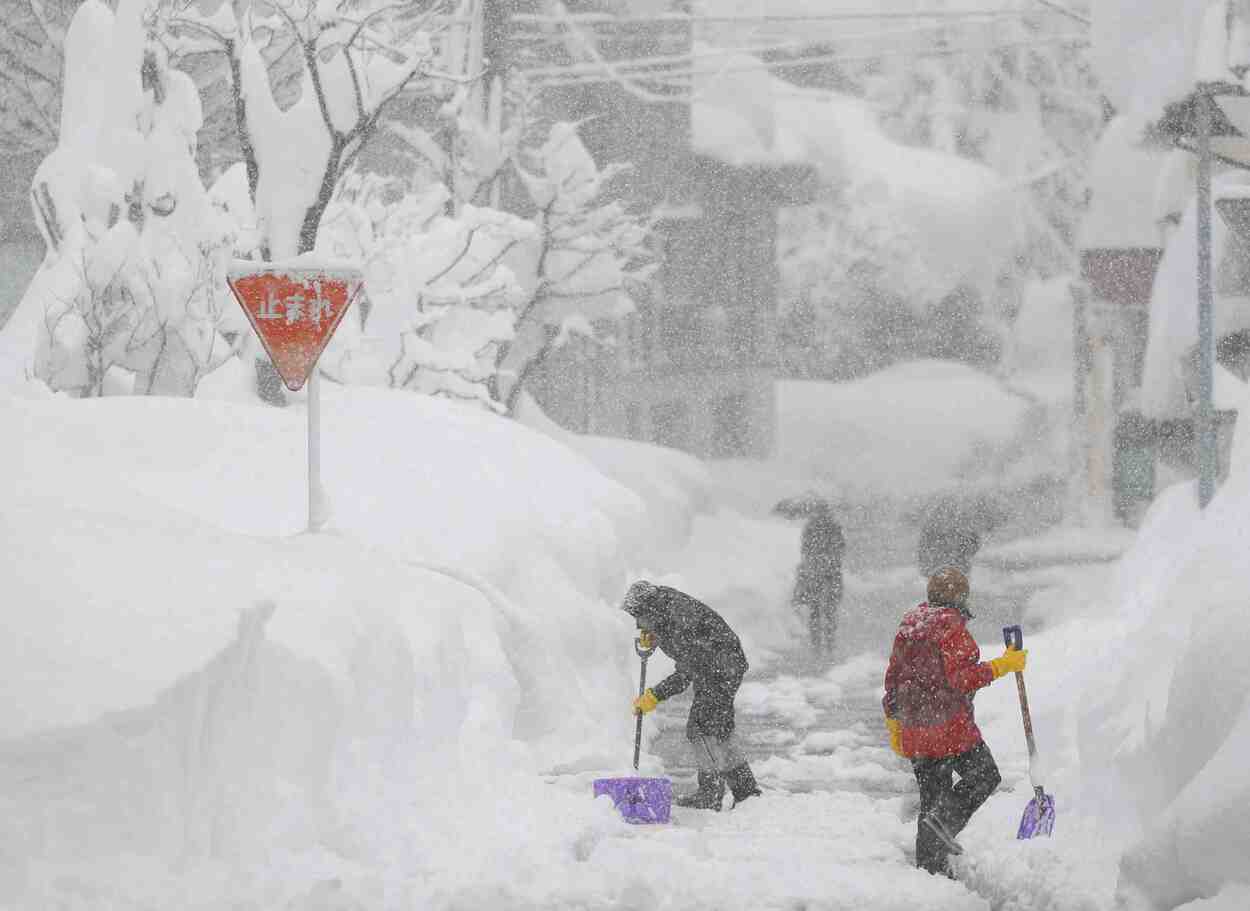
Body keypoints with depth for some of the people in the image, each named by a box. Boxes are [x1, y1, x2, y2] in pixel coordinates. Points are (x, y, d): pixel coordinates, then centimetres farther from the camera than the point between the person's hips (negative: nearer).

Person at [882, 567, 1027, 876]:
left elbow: (893, 678, 15)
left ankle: (930, 866, 13)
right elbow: (963, 679, -20)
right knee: (984, 777, 9)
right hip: (950, 725, -7)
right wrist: (1003, 665, -14)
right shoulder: (952, 627, -12)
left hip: (914, 730, 7)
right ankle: (946, 818, -10)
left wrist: (894, 726, 22)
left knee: (932, 794, 14)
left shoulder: (908, 625, 12)